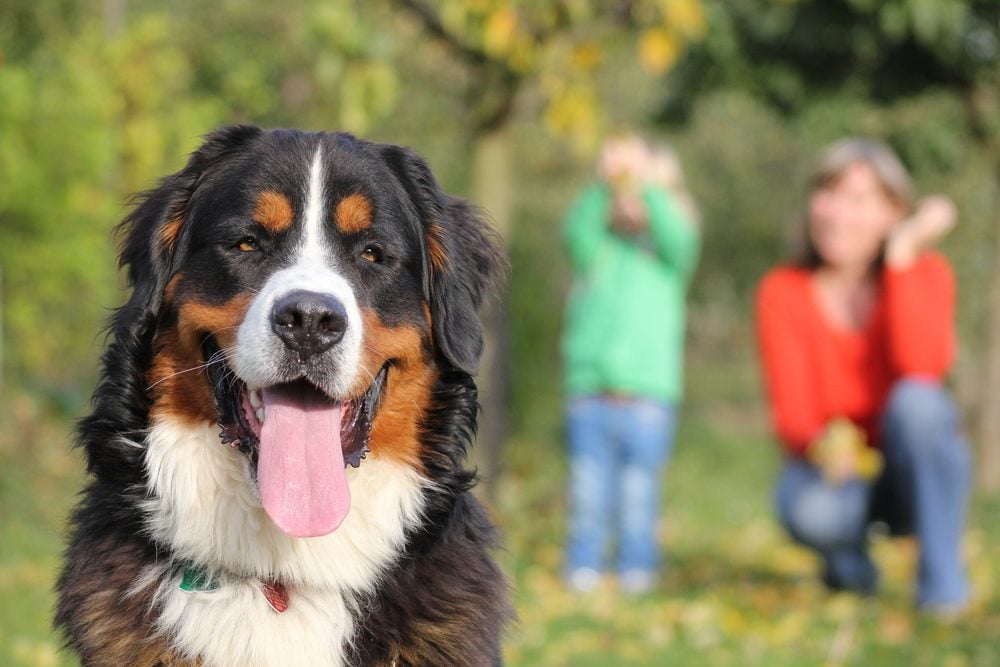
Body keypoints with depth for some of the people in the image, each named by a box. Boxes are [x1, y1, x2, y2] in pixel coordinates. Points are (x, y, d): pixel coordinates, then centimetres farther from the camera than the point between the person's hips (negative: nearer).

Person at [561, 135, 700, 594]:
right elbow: (576, 230, -11)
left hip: (647, 397, -1)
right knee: (587, 496, 1)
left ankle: (637, 571, 12)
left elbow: (678, 235, -14)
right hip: (589, 396, 1)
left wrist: (647, 184, -23)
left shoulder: (669, 253, 8)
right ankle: (584, 570, 10)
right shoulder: (598, 249, 9)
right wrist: (602, 185, -26)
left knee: (638, 498, 3)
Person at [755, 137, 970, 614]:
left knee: (917, 399, -32)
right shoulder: (783, 292, -10)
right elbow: (791, 409, -18)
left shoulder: (925, 273, -8)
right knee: (811, 512, -35)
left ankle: (942, 578, -19)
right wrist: (823, 444, -41)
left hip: (915, 468, 1)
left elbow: (924, 366, -27)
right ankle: (850, 568, 3)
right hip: (836, 468, -1)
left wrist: (902, 255, -25)